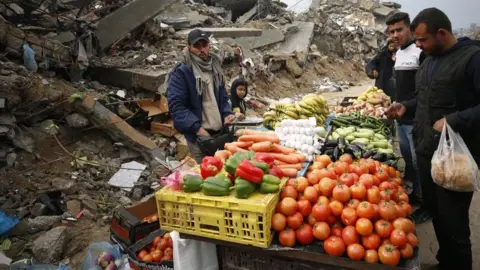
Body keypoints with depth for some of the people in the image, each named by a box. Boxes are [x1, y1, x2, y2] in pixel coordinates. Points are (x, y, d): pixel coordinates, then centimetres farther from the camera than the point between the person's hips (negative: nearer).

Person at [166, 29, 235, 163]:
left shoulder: (215, 68, 12)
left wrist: (227, 113, 0)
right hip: (198, 135, -6)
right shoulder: (181, 72, -10)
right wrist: (196, 127, -23)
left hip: (220, 131, 7)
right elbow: (176, 105, -15)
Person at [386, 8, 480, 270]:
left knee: (453, 220, 2)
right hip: (425, 150, 8)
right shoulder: (428, 61, 12)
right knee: (434, 211, 20)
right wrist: (406, 106, 8)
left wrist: (454, 120, -27)